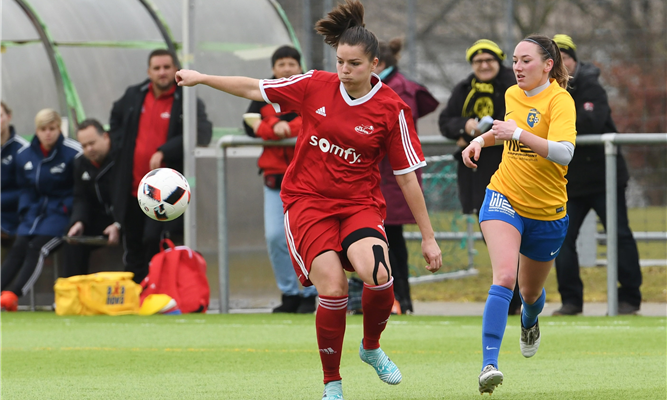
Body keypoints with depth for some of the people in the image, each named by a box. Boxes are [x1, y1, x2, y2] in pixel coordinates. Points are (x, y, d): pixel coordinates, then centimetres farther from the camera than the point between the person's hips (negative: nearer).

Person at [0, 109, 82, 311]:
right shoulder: (25, 155, 7)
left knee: (37, 248, -23)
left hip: (60, 213, -6)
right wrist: (24, 212, 4)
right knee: (17, 250, -13)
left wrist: (66, 207, -16)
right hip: (33, 211, 6)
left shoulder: (74, 153, -11)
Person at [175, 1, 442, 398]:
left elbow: (407, 177, -2)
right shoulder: (315, 86, -3)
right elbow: (254, 89, 12)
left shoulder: (392, 110, -6)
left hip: (360, 204, 0)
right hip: (307, 199, 0)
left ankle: (372, 347, 5)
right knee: (333, 288, -18)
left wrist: (428, 237, 0)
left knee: (377, 275, -28)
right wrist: (202, 78, 14)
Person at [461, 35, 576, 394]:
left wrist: (520, 134, -41)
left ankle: (529, 322, 58)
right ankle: (489, 364, -31)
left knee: (530, 292, 19)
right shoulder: (513, 95, 2)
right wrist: (481, 140, 10)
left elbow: (564, 153, -33)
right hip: (504, 198, 2)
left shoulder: (559, 101, -17)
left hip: (547, 211, -2)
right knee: (504, 277, -24)